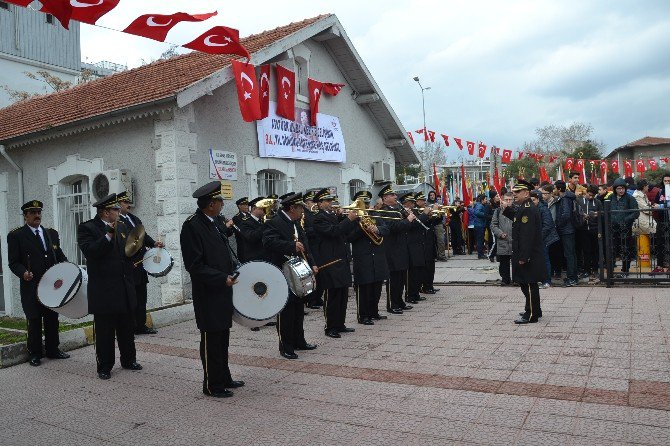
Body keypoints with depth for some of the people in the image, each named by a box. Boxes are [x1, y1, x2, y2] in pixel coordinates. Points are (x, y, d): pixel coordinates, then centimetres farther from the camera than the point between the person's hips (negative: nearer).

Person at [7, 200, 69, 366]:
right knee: (34, 320, 4)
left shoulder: (52, 233, 13)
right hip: (31, 287, -4)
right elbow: (13, 262, -5)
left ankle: (53, 349, 23)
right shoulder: (16, 236, -1)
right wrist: (23, 272, -23)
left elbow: (59, 255, 16)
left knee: (52, 318, 11)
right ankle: (34, 354, 16)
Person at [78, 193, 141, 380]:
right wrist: (109, 235, -24)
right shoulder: (87, 228, -7)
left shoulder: (122, 227, 12)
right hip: (104, 290, -6)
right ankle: (104, 367, 16)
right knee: (104, 331, 4)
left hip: (125, 288, 6)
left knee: (127, 328, 14)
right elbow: (90, 251, -21)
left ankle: (129, 360, 28)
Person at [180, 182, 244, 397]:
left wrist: (236, 271, 9)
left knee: (223, 337, 18)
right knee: (211, 339, 3)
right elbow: (194, 265, -20)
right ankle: (213, 385, 17)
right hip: (208, 294, -9)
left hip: (223, 291, 9)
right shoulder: (192, 226, -17)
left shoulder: (214, 222, 10)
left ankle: (224, 378, 31)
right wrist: (222, 278, -21)